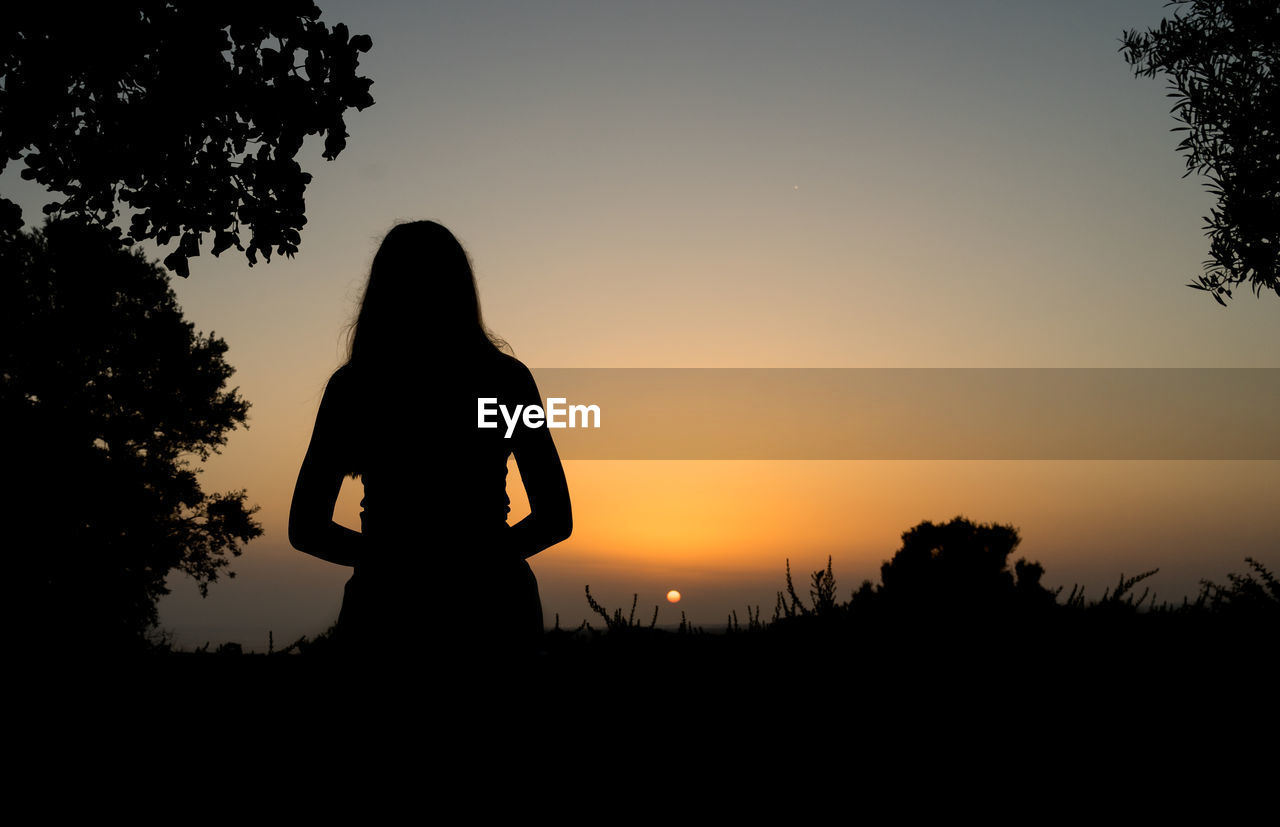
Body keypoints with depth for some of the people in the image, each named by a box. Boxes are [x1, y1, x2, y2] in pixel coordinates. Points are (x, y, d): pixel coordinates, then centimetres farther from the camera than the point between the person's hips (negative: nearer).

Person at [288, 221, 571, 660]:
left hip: (386, 604, 1)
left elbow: (305, 530, 5)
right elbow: (555, 520, 2)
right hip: (489, 607, 0)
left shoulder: (350, 385, 2)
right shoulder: (506, 378, 0)